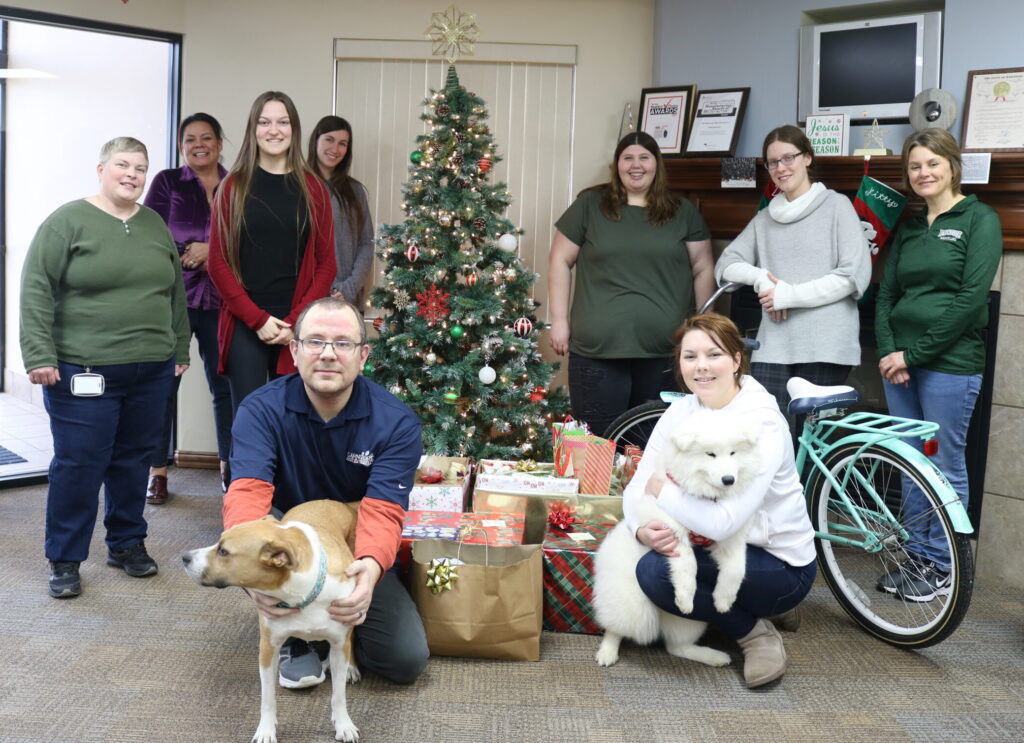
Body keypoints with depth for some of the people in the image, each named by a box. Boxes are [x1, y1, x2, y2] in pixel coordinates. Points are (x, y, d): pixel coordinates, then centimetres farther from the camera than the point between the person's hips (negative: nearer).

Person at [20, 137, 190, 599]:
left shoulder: (155, 225, 12)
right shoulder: (68, 222, -5)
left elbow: (175, 293, 18)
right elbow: (36, 291, -9)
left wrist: (180, 349, 15)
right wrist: (39, 356, -16)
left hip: (151, 371, 5)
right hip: (82, 371, -5)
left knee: (133, 460, 13)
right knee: (78, 465, 0)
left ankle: (126, 543, 27)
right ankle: (64, 560, 12)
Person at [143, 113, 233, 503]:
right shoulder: (167, 182, 6)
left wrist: (211, 250, -12)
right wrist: (194, 251, -14)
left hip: (221, 299, 1)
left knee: (224, 384, 5)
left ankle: (229, 466, 19)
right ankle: (157, 472, 10)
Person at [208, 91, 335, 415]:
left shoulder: (313, 188, 7)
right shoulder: (234, 186, 4)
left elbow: (326, 263, 4)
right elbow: (218, 261, 1)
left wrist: (296, 321, -7)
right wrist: (257, 318, -9)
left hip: (297, 330, 1)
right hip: (245, 325, -1)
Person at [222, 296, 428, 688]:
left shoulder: (396, 422, -18)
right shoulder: (261, 410, -18)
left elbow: (382, 511, -28)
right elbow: (248, 493, -32)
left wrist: (371, 565, -52)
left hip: (357, 557, 1)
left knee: (407, 658, -17)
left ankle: (333, 631, 17)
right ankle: (295, 638, -6)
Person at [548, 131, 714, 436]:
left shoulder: (683, 212, 9)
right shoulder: (590, 205, 5)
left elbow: (702, 270, 11)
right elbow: (561, 261, 6)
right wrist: (560, 319, 0)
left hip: (664, 353, 2)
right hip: (598, 353, -1)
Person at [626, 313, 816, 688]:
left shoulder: (763, 424, -22)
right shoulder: (679, 412, -1)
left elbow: (723, 523, -31)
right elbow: (636, 488, -3)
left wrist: (662, 488, -17)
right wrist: (643, 529, -25)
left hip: (781, 565, -8)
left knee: (655, 571, -26)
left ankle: (756, 632, -3)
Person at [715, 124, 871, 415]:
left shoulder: (836, 206, 2)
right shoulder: (765, 218, 16)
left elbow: (856, 274, -6)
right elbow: (726, 264, 13)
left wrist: (790, 295, -10)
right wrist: (761, 277, -8)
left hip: (825, 348, -3)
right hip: (773, 347, 4)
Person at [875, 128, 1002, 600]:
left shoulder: (979, 220, -4)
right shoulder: (909, 228, 15)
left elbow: (971, 298, -13)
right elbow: (886, 294, 12)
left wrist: (915, 352, -14)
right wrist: (887, 351, -4)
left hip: (949, 363, -6)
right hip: (900, 363, 6)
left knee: (945, 467, 2)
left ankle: (941, 566, 14)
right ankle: (917, 557, 22)